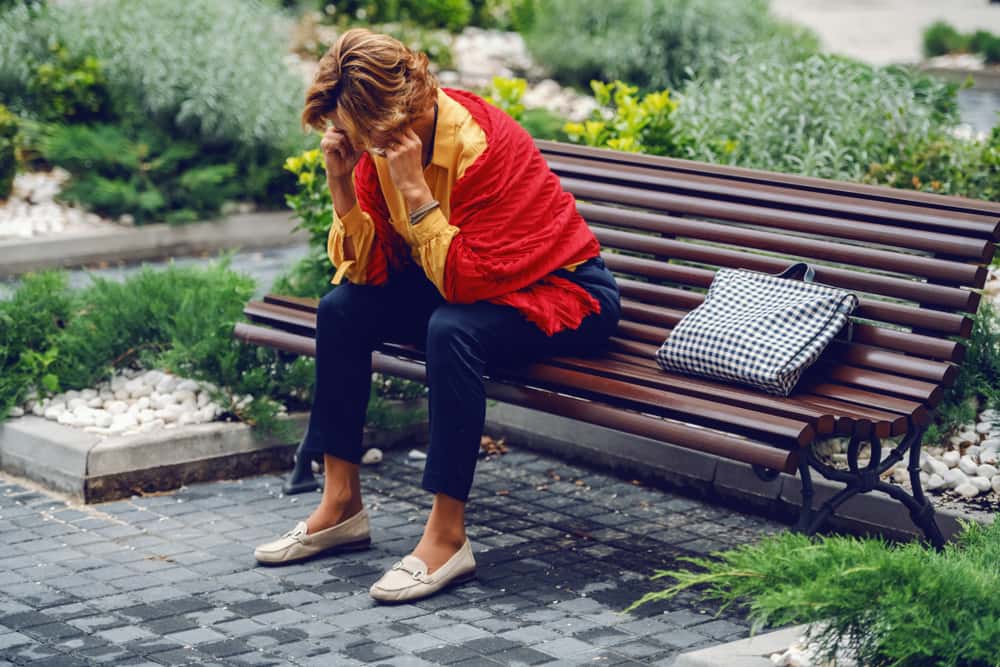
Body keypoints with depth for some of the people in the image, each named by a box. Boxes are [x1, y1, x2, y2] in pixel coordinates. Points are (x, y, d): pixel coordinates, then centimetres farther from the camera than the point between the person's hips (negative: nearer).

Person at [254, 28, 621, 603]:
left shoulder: (484, 144, -29)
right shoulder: (378, 144, -7)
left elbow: (463, 281, -33)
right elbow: (365, 268, -8)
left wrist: (414, 189, -36)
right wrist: (341, 183, -21)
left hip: (562, 292, -8)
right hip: (462, 280, 8)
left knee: (451, 330, -35)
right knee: (342, 309, -7)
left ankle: (448, 537, -28)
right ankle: (342, 506, 1)